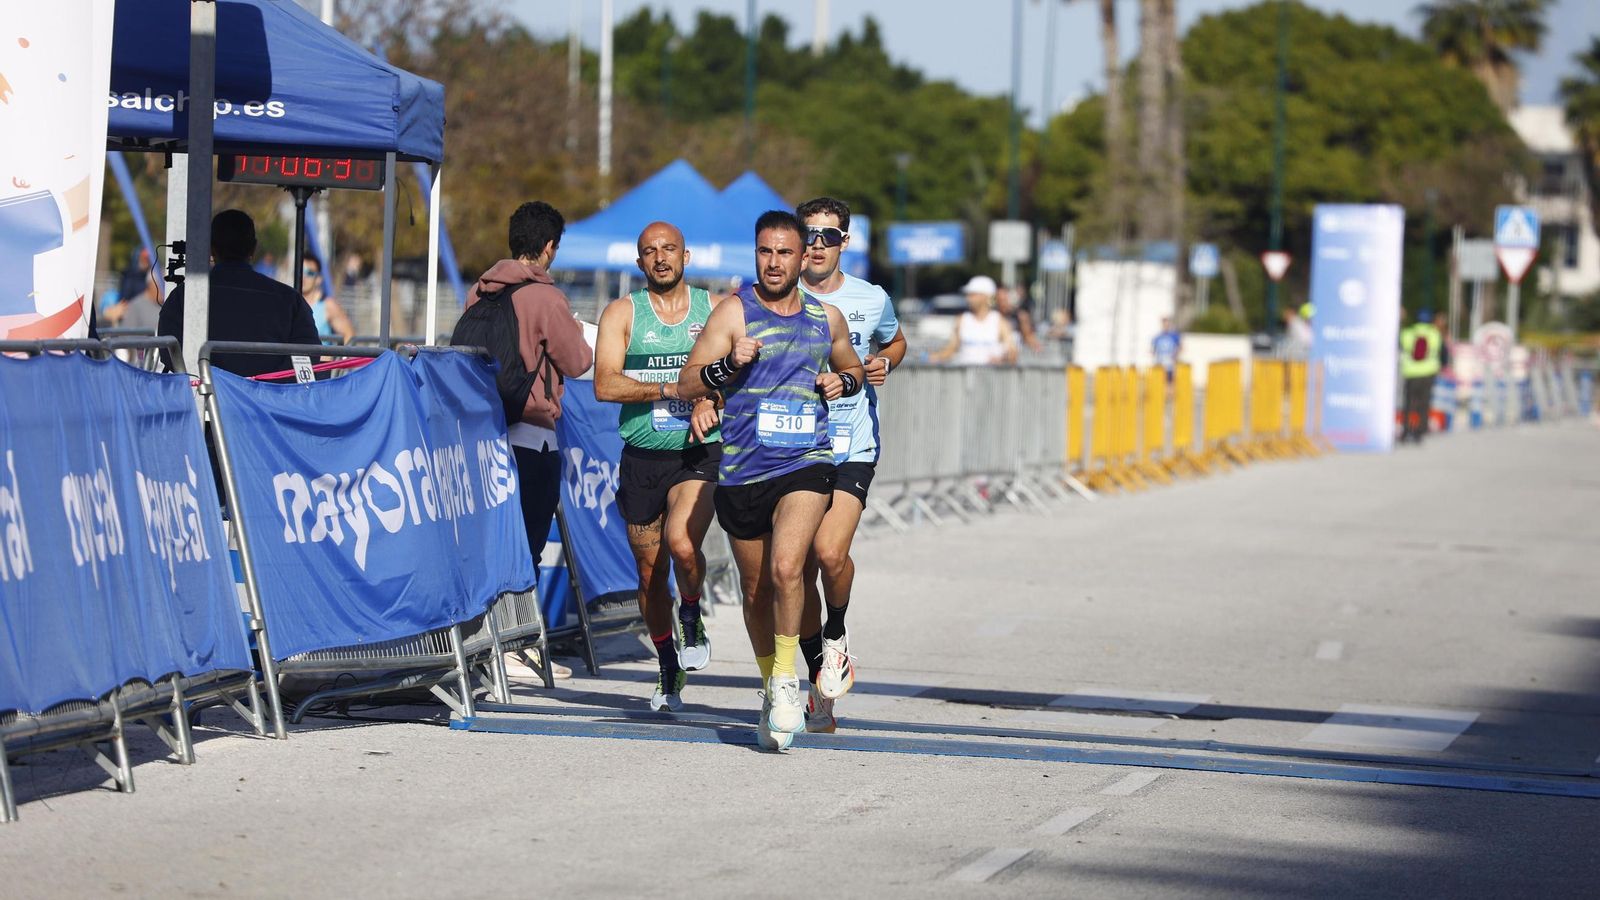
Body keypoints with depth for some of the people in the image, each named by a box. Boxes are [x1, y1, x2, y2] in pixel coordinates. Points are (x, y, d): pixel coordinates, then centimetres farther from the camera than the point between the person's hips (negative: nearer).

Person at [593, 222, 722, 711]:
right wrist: (673, 388, -16)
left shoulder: (716, 309, 6)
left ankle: (692, 619, 3)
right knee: (650, 568, 7)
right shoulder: (622, 313, 3)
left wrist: (711, 401, -17)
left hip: (698, 454, -1)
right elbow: (605, 385, -8)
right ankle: (669, 670, 26)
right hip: (641, 456, 2)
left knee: (682, 543, -26)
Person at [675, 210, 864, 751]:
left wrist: (844, 381, 3)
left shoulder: (827, 317, 9)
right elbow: (687, 385, -4)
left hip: (807, 463, 0)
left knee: (786, 567, -23)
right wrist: (728, 365, -22)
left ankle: (786, 678, -9)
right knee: (756, 589, 11)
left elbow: (853, 368, 27)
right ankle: (771, 685, 31)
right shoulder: (734, 313, -1)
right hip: (743, 470, 0)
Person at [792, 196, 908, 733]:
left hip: (852, 451, -1)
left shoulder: (871, 300, 5)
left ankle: (836, 636, 8)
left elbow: (895, 342, 25)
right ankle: (819, 689, 19)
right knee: (800, 569, 4)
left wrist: (884, 364, 3)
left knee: (830, 553, -23)